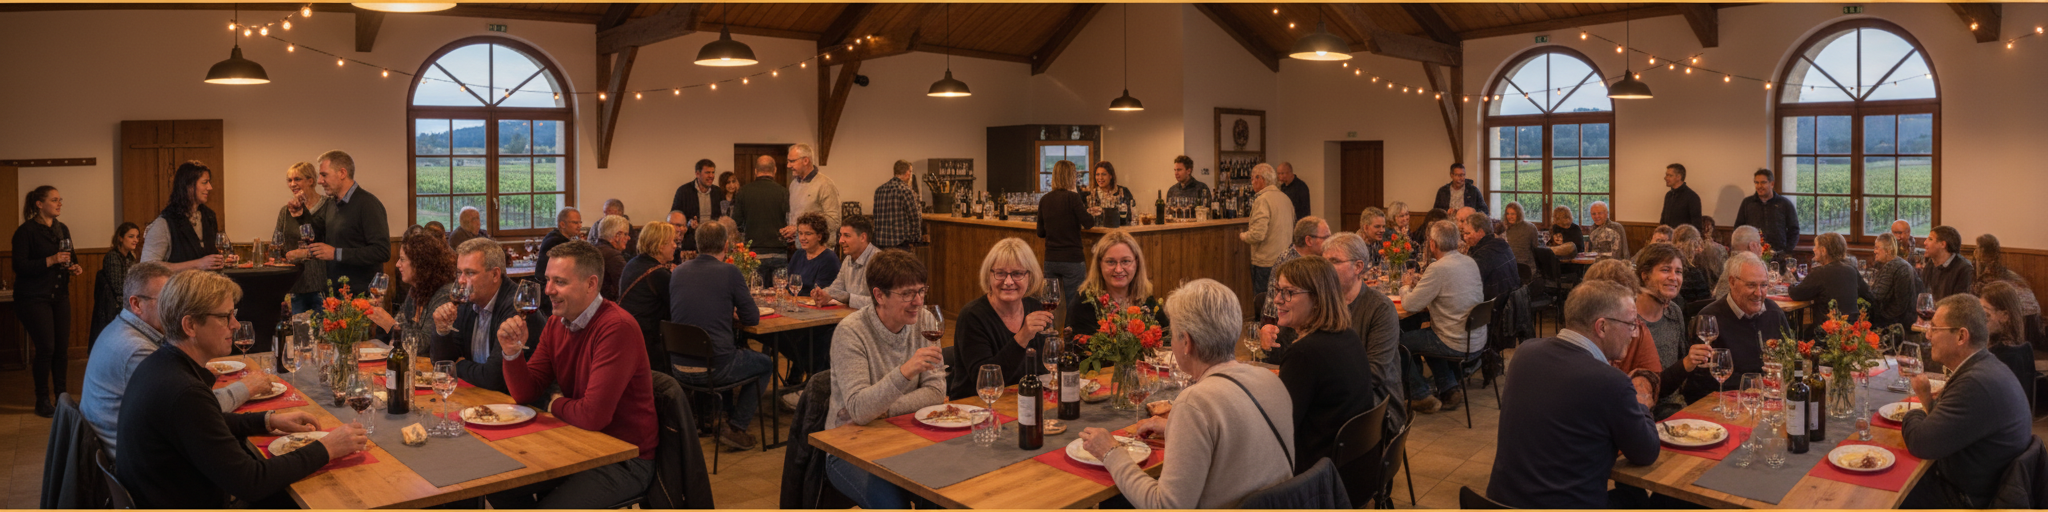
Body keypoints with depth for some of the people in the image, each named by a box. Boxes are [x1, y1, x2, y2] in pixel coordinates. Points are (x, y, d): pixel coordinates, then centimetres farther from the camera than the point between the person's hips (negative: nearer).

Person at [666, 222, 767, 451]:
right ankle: (736, 426, 16)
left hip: (679, 368, 6)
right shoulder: (729, 271, -9)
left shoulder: (678, 271, 7)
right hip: (714, 368, -6)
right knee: (766, 363, 22)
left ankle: (722, 418, 38)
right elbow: (753, 318, -4)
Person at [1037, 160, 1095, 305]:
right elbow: (1088, 223, -14)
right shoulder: (1072, 197, -11)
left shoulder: (1044, 200, 6)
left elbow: (1041, 232, 12)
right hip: (1072, 259, -5)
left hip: (1050, 260, 5)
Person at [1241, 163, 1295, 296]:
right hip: (1285, 258, 8)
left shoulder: (1262, 199, -16)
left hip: (1266, 262, -8)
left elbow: (1258, 235, -23)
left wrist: (1242, 235, -1)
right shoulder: (1285, 197, 10)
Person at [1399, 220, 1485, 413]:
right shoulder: (1470, 262, 4)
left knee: (1400, 341, 7)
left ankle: (1422, 396, 17)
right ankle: (1450, 388, 27)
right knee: (1425, 334, 31)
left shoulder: (1438, 269, -22)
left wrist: (1407, 286, 4)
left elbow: (1410, 305, -18)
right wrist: (1419, 285, 12)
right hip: (1477, 339, 9)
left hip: (1457, 344, -8)